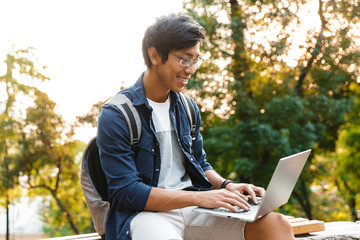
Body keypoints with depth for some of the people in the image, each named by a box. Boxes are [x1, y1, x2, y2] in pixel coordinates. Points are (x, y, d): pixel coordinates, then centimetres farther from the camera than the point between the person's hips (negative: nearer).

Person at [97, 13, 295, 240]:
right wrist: (199, 197, -20)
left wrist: (226, 186, 1)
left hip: (192, 206, 6)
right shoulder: (116, 116, -8)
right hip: (146, 212, -5)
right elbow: (127, 192, -14)